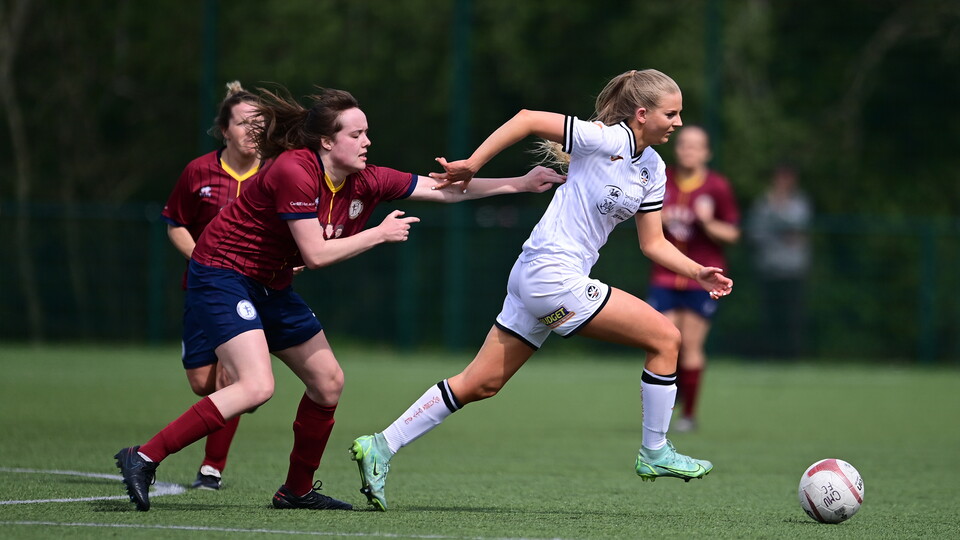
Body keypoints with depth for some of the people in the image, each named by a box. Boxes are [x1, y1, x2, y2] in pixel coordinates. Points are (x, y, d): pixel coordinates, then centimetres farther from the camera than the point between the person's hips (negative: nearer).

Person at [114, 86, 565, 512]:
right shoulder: (294, 172, -24)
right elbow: (316, 253, -25)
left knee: (328, 381, 10)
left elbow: (443, 189, 3)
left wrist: (521, 183, 1)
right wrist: (380, 234, -16)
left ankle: (297, 490, 24)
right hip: (222, 275, -9)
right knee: (256, 387, -25)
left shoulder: (363, 182, -1)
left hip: (269, 285, 9)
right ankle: (144, 458, -24)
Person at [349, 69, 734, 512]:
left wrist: (697, 272, 2)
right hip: (553, 274, -9)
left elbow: (653, 244, 15)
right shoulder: (607, 140, -14)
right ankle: (655, 453, 5)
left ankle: (381, 446, 11)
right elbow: (528, 119, -13)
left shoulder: (653, 169, 11)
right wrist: (473, 164, -13)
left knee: (480, 384, 9)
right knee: (665, 337, -7)